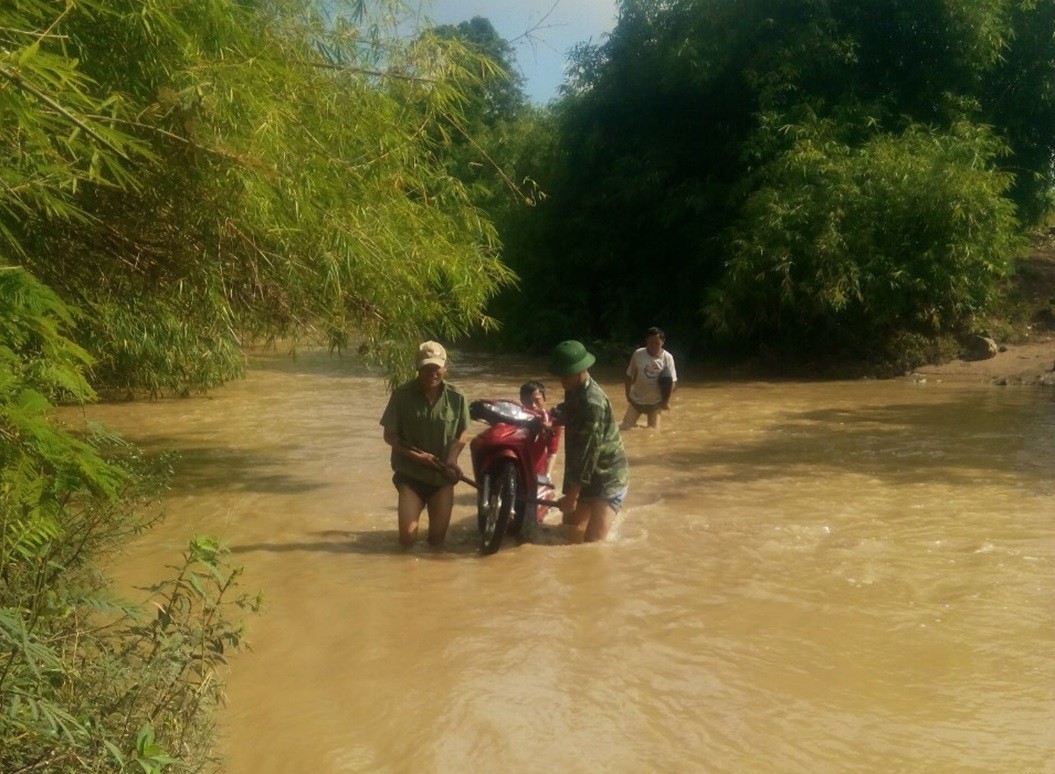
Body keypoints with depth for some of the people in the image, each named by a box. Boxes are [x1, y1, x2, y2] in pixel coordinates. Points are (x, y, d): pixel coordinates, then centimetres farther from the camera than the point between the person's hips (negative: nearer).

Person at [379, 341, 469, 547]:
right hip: (410, 474, -1)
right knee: (407, 538, -8)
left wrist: (452, 459, -14)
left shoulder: (456, 398, -7)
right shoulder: (402, 394, -11)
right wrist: (416, 456, -18)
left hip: (442, 476, 1)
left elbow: (462, 434, 4)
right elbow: (390, 435, -5)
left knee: (437, 539, 6)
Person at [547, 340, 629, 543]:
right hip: (585, 476, 9)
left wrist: (572, 495, -25)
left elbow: (588, 452, -27)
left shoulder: (593, 403, -26)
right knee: (571, 529, 16)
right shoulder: (575, 391, 4)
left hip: (608, 477, -9)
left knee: (593, 541, -18)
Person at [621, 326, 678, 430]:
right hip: (636, 399, 0)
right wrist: (628, 394, -2)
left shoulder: (668, 358, -12)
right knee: (625, 427, -5)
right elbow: (629, 376, -1)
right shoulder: (638, 354, -12)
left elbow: (672, 381, -10)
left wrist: (667, 400, -13)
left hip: (655, 401, 0)